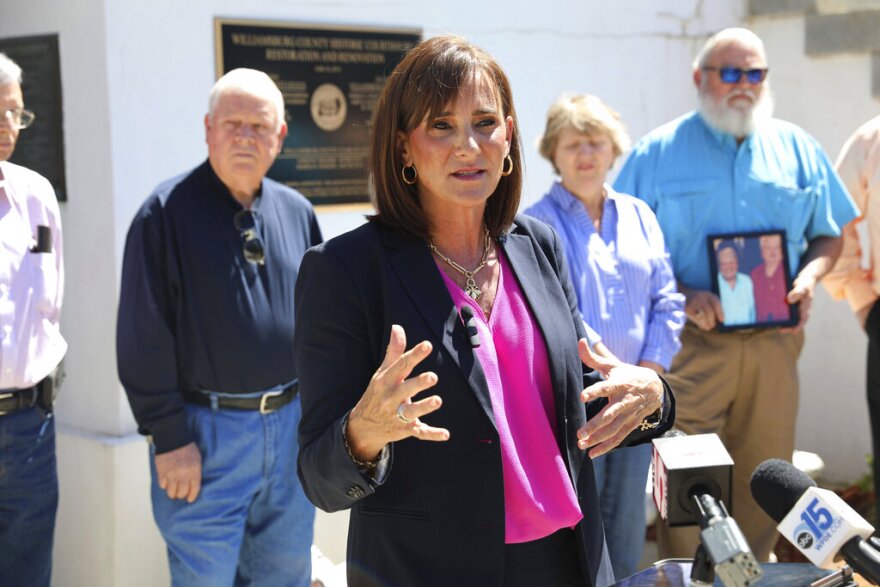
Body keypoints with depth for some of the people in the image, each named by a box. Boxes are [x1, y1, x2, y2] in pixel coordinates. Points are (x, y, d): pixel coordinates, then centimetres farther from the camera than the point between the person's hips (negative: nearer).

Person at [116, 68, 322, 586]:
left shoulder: (298, 213, 8)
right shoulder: (168, 211, -8)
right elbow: (144, 337, -10)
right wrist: (168, 436, -13)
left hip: (290, 423, 5)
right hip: (206, 430, -4)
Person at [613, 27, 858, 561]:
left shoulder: (797, 148, 12)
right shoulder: (659, 152, 3)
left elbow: (830, 235, 18)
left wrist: (809, 275, -4)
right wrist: (679, 295, -14)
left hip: (774, 341, 3)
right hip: (691, 342, -3)